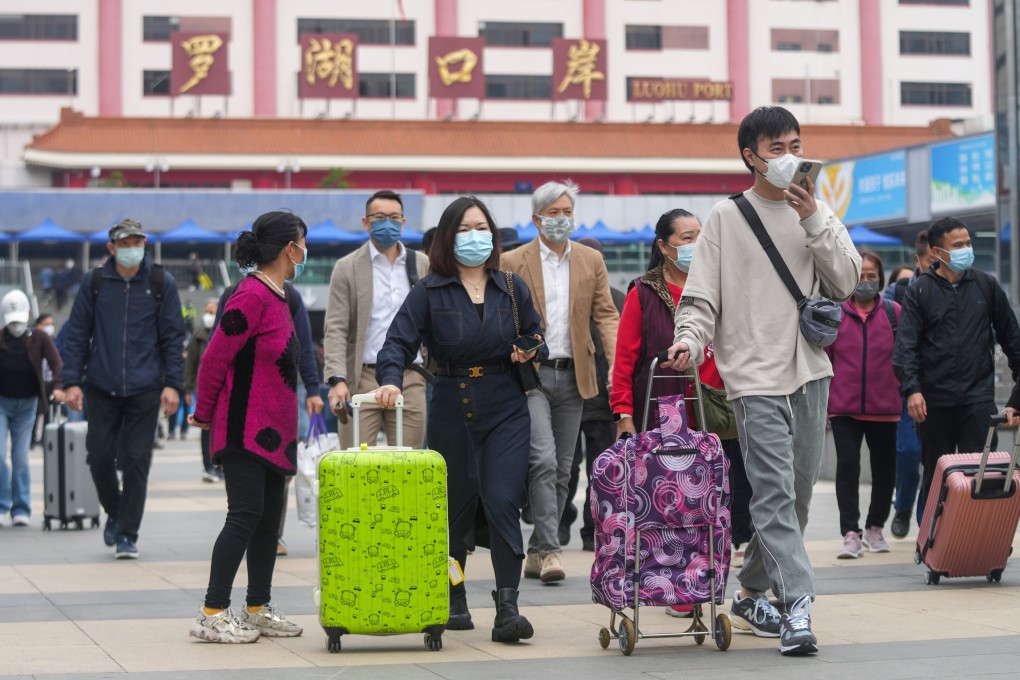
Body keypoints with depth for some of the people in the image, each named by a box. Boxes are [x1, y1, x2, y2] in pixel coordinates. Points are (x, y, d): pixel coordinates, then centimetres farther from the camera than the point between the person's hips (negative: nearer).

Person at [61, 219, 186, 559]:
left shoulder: (161, 283, 3)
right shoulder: (95, 282, 4)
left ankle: (127, 535, 7)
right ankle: (114, 512, 29)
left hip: (145, 390, -1)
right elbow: (77, 334, 7)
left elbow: (173, 336, 4)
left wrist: (172, 384, -3)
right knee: (100, 458, 3)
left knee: (136, 462, -2)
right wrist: (72, 381, 0)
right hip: (101, 388, 1)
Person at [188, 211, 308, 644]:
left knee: (269, 516, 11)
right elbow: (214, 359, -15)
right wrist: (204, 414, -5)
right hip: (245, 429, -10)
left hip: (272, 429, 10)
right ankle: (212, 614, -7)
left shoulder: (275, 296, 13)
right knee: (246, 514, -10)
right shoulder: (252, 295, -17)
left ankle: (258, 610, 18)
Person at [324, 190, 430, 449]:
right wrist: (338, 379, -15)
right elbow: (335, 329, -2)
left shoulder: (422, 264, 12)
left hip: (410, 379, 2)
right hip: (362, 378, -2)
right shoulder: (347, 268, 4)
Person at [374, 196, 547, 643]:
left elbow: (536, 338, 17)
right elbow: (399, 341, -11)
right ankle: (453, 602, 27)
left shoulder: (512, 289, 8)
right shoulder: (428, 292, 0)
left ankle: (507, 610, -14)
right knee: (455, 507, 8)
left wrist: (529, 353, -6)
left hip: (506, 410, 0)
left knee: (502, 502, -12)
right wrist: (391, 379, -30)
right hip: (451, 412, 0)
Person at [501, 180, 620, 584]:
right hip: (529, 374, -4)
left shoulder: (591, 261, 11)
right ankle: (550, 551, -17)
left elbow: (606, 314, 7)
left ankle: (536, 552, 16)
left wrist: (617, 362, -9)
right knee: (543, 460, -18)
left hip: (573, 375, 4)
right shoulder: (512, 263, 1)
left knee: (561, 469, 7)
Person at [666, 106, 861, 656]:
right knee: (775, 496, -13)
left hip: (809, 373, 5)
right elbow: (701, 297, 0)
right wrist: (689, 341, -19)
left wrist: (813, 219, -8)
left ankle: (752, 593, 25)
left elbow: (846, 281, 1)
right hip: (755, 378, -5)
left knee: (796, 496, 10)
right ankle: (798, 610, -17)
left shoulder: (817, 214, 13)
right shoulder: (726, 218, 2)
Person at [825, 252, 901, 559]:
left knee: (884, 468, 10)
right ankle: (850, 534, -9)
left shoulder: (895, 314, 2)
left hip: (884, 407, 1)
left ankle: (875, 528, 28)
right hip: (844, 407, -1)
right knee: (847, 467, -10)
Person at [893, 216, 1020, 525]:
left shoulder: (986, 285, 8)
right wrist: (912, 389, -19)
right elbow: (906, 345, -5)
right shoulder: (920, 291, 2)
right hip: (935, 401, 0)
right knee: (934, 476, 8)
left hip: (979, 397, 0)